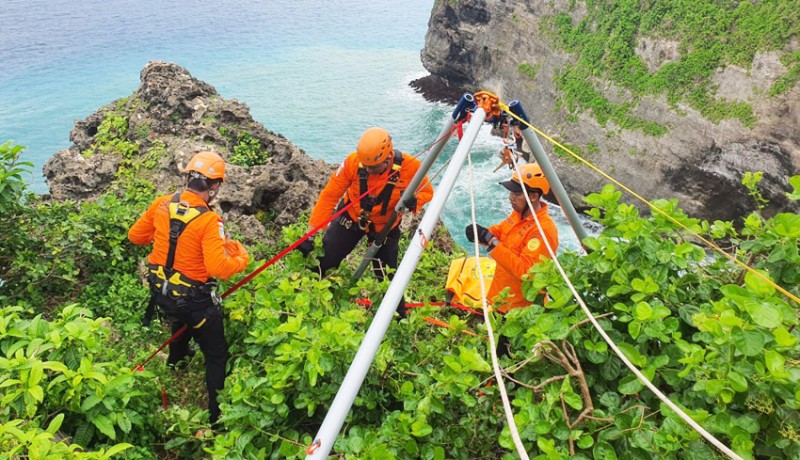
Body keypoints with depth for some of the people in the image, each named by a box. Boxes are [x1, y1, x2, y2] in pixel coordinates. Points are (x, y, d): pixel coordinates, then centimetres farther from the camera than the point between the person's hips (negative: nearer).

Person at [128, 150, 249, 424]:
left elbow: (135, 236, 6)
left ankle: (175, 361, 68)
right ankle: (216, 414, 15)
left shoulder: (162, 204, -8)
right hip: (193, 299, -7)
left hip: (160, 291, 7)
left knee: (182, 320, 41)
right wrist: (242, 258, -14)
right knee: (216, 355, 10)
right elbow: (219, 268, -32)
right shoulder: (209, 220, -26)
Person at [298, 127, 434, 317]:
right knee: (322, 261, -2)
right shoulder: (353, 162, -29)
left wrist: (414, 201, -36)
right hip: (351, 217, 1)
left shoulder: (409, 166, -29)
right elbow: (329, 195, -22)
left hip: (386, 226, 0)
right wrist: (310, 233, -24)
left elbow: (426, 191, -10)